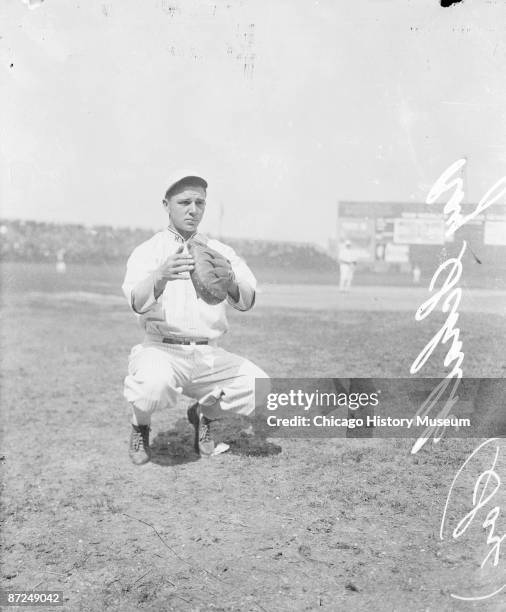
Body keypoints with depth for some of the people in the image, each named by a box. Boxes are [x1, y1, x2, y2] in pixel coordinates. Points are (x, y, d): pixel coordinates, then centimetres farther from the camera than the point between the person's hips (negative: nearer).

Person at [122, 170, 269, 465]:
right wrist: (161, 276, -41)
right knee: (155, 385, -34)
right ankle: (141, 426, 3)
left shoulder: (221, 252, 9)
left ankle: (204, 411, 14)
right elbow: (138, 303, -19)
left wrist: (229, 279, -31)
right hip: (162, 349, -3)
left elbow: (246, 301, -7)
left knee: (258, 384, -17)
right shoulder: (148, 251, 1)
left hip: (209, 356, 4)